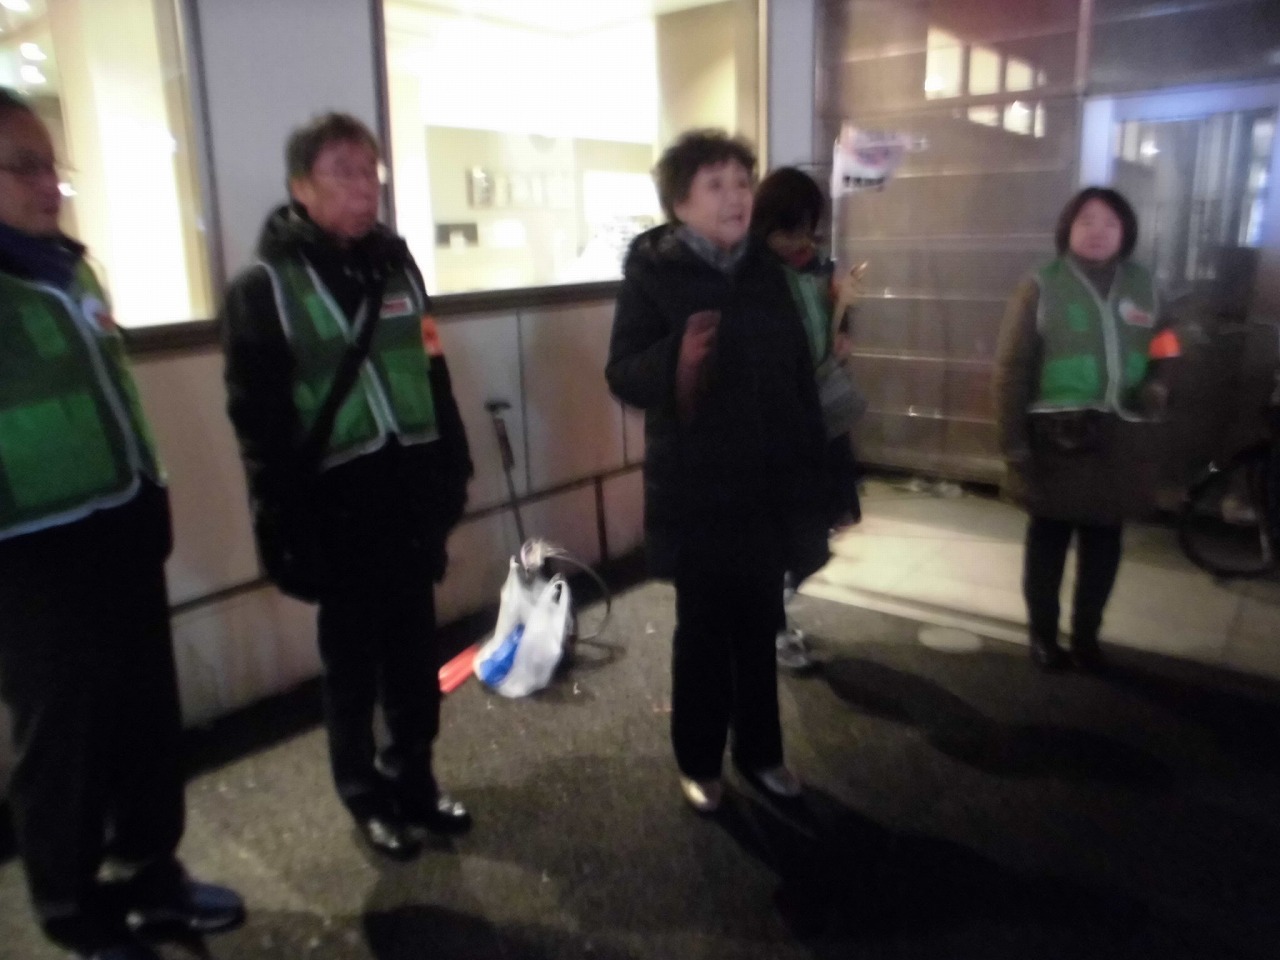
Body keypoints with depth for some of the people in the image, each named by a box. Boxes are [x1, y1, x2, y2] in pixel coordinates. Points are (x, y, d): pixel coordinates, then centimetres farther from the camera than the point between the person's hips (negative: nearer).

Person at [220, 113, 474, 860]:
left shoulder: (397, 264, 10)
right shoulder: (264, 286, -6)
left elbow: (434, 374, 11)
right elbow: (258, 417, -9)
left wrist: (453, 470, 7)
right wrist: (285, 518, -13)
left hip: (412, 486, 5)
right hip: (339, 501, -4)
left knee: (416, 646, 13)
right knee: (354, 653, 9)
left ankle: (415, 777, 31)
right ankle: (366, 793, 27)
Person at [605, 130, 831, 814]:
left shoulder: (765, 270, 6)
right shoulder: (652, 272, -7)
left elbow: (799, 374, 8)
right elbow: (622, 375, -11)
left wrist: (811, 470, 7)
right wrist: (676, 360, -32)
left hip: (768, 484, 4)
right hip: (695, 490, -4)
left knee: (758, 627, 14)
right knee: (703, 629, 9)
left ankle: (759, 752, 33)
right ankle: (698, 762, 29)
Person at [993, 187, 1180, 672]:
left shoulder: (1143, 284, 9)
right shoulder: (1042, 286, -2)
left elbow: (1162, 349, 19)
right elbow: (1012, 368, -5)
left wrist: (1158, 384, -5)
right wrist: (1013, 441, -10)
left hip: (1122, 438, 4)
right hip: (1058, 437, -3)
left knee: (1104, 539, 11)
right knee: (1049, 536, 8)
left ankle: (1086, 633, 28)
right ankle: (1043, 634, 24)